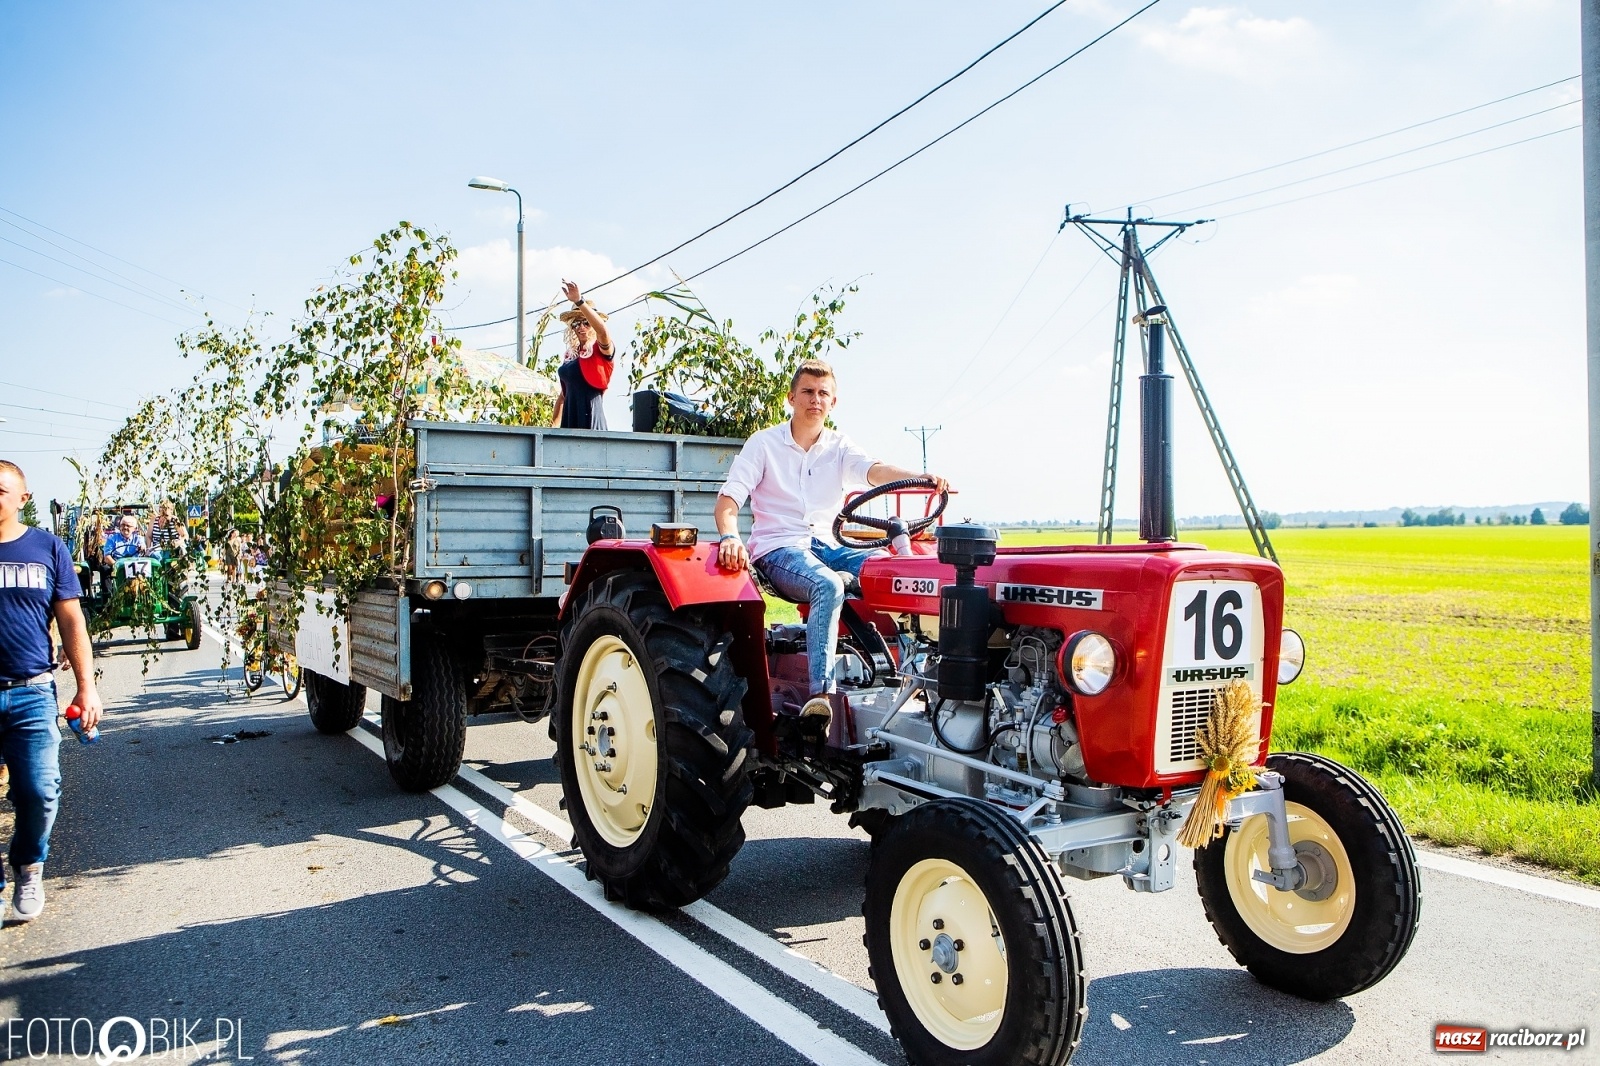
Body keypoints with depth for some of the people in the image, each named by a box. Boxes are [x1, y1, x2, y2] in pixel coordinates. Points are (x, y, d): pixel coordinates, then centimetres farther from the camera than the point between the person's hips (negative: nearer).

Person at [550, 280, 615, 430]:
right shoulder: (570, 355, 16)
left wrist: (579, 301, -30)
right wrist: (554, 426, 14)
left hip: (591, 417, -5)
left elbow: (603, 331, -25)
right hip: (569, 419, 6)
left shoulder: (600, 350, -1)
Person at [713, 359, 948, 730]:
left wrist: (922, 477, -30)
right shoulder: (764, 444, 2)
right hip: (778, 548, -4)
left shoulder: (839, 447, 12)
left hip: (828, 546, 5)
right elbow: (728, 499, -7)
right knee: (828, 586, -36)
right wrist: (730, 537, -30)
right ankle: (820, 694, -41)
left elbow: (874, 470, -9)